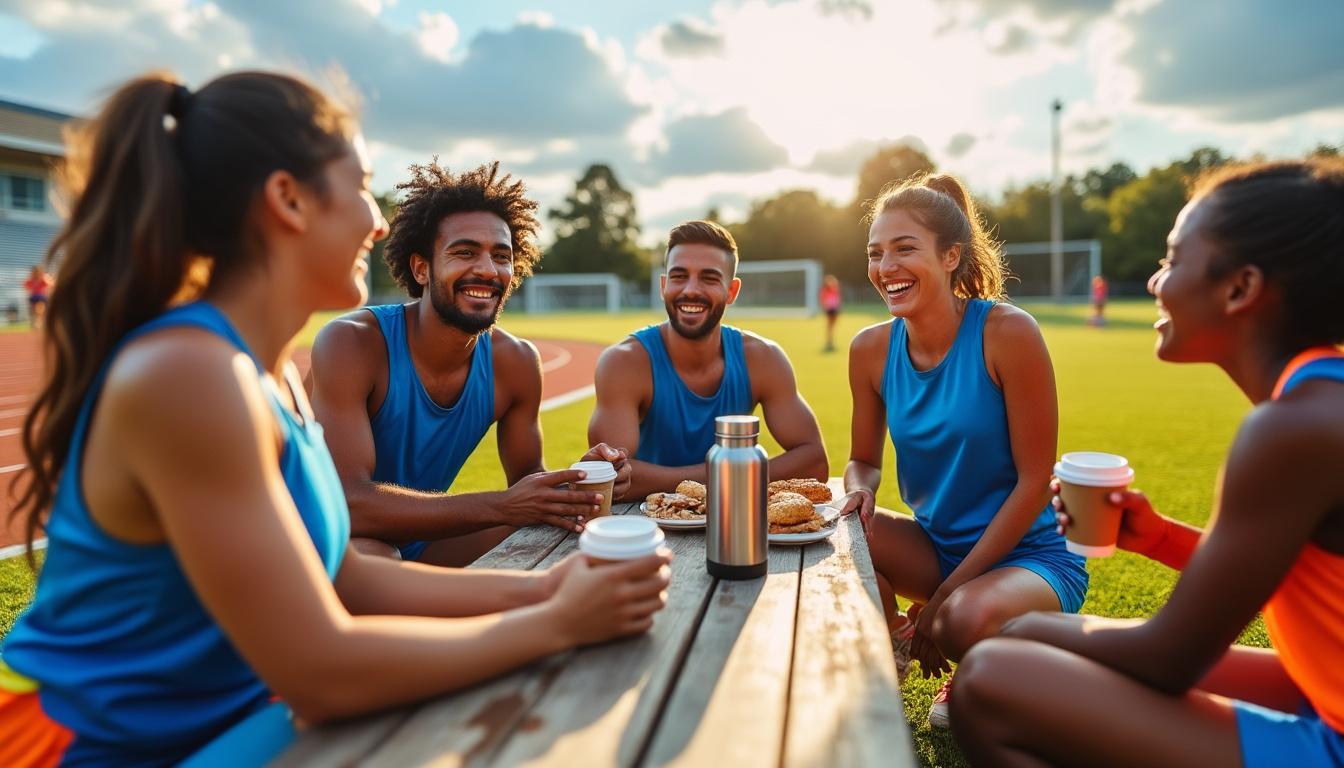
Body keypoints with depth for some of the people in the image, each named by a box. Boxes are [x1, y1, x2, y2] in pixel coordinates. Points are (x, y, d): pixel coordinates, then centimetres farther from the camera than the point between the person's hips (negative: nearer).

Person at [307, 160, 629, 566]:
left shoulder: (516, 361, -9)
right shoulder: (350, 343, -24)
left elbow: (527, 477, 2)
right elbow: (346, 501, -33)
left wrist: (577, 482, -23)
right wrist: (502, 505, -41)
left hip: (420, 544, 5)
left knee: (568, 538, -12)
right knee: (368, 554, -37)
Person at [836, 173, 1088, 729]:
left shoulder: (1006, 332, -20)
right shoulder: (872, 349, -6)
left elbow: (1034, 479, -18)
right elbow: (864, 459, 7)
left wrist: (947, 593, -17)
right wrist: (859, 490, -19)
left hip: (1025, 554, -4)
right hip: (937, 546, 4)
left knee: (968, 619, -34)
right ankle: (891, 646, 10)